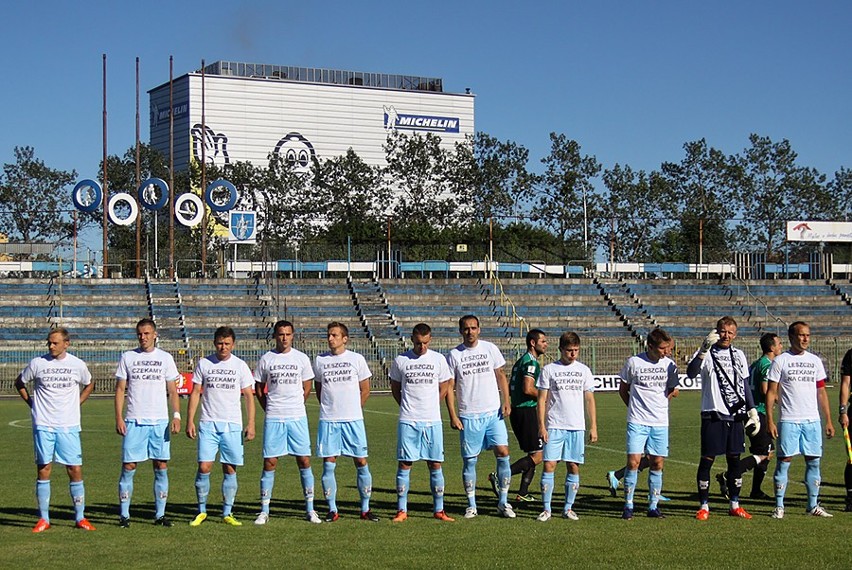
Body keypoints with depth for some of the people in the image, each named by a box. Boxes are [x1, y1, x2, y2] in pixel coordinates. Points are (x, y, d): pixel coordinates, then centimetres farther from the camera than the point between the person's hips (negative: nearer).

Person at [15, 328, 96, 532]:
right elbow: (19, 382, 14)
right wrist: (32, 403, 6)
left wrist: (77, 404, 9)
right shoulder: (37, 363, -1)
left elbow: (89, 385, 20)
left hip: (69, 426, 0)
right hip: (43, 425, 0)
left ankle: (80, 518, 8)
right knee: (43, 470, 0)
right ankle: (43, 519, 8)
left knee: (75, 470, -1)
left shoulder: (77, 365, 1)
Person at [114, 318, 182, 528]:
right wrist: (118, 418, -3)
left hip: (160, 422, 1)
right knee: (128, 467, -2)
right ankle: (124, 514, 5)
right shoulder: (127, 357, 7)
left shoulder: (165, 358, 8)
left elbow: (172, 391, 9)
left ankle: (160, 514, 9)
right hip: (134, 422, -1)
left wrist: (176, 416, -4)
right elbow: (120, 389, 7)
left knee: (161, 467, 1)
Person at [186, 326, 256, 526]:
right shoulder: (203, 363, 5)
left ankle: (227, 513, 11)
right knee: (204, 467, -7)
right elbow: (195, 393, 8)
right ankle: (201, 511, 7)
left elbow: (248, 396, 7)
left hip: (233, 425, 0)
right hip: (208, 423, 0)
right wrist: (190, 421, 0)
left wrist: (251, 424, -1)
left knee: (230, 469, 2)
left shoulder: (240, 366, 4)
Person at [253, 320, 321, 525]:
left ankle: (310, 509, 8)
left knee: (304, 461, 0)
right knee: (269, 463, -1)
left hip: (297, 417, 1)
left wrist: (294, 407, 9)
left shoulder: (301, 358, 5)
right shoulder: (266, 359, 4)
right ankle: (264, 511, 6)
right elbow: (259, 389, 12)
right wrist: (270, 409, 6)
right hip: (273, 419, 0)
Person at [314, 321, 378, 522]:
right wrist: (329, 409, 12)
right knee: (328, 465, 0)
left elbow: (365, 389, 10)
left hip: (353, 420, -1)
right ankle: (332, 510, 9)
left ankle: (365, 509, 9)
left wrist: (353, 409, 9)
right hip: (328, 421, 1)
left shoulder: (356, 359, 2)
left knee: (361, 463, 0)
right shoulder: (320, 360, 6)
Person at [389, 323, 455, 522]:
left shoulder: (438, 360, 3)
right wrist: (408, 408, 8)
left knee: (435, 465, 2)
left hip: (432, 421, 1)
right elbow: (395, 388, 13)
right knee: (404, 464, -1)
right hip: (408, 421, -1)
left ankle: (438, 510, 10)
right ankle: (402, 510, 6)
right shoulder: (401, 360, 1)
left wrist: (430, 408, 11)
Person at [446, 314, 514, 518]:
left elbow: (500, 375, 11)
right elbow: (449, 387, 3)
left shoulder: (490, 348, 5)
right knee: (469, 460, 2)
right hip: (468, 416, -1)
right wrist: (452, 415, -4)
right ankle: (471, 506, 13)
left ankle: (503, 502, 4)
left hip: (493, 412, 1)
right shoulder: (454, 355, 1)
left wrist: (506, 401, 0)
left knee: (503, 452, -7)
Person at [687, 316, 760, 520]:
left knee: (734, 459, 9)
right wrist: (704, 350, -33)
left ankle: (735, 505, 18)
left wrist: (752, 410, 15)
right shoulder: (706, 353, -4)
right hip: (713, 415, -5)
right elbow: (691, 373, -23)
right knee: (707, 459, -3)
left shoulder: (739, 355, 13)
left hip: (735, 415, 5)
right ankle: (704, 506, 5)